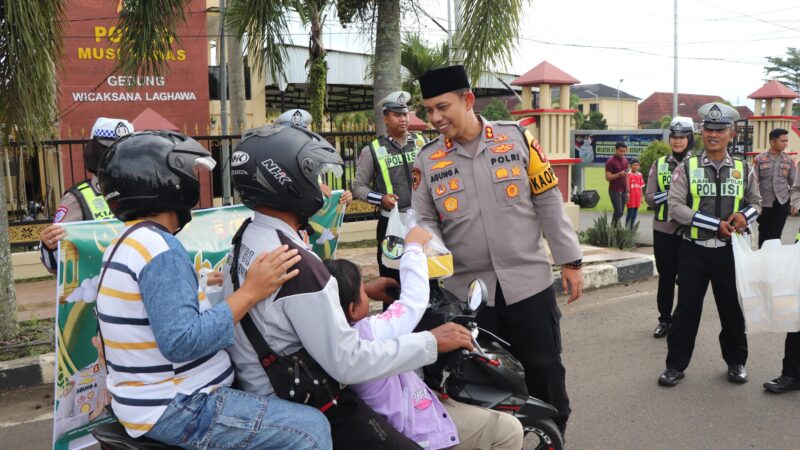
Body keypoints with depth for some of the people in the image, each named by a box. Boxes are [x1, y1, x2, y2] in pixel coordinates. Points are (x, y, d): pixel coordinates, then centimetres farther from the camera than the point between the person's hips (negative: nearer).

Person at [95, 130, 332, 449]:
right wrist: (250, 292, -26)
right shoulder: (161, 249, -21)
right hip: (176, 409, -11)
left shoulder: (128, 243, 12)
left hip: (155, 397, 11)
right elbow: (181, 342, -30)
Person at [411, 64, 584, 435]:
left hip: (528, 282, -1)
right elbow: (424, 221, 3)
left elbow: (548, 202, 1)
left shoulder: (516, 138, -2)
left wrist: (570, 260, 1)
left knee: (544, 371, 11)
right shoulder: (427, 160, 2)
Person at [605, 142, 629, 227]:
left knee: (620, 212, 5)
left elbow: (626, 176, 18)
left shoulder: (625, 160, 13)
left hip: (623, 191, 7)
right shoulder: (610, 161, -8)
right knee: (618, 211, -12)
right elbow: (608, 177, -12)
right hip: (614, 191, -6)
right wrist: (619, 174, -27)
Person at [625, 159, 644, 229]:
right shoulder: (628, 175, -9)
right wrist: (627, 196, -10)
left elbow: (641, 187, 11)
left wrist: (641, 197, 11)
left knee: (635, 214, 9)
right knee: (630, 214, -3)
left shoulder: (640, 175, 6)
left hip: (637, 198, 5)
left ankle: (631, 228, 18)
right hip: (631, 198, -5)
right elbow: (626, 186, -7)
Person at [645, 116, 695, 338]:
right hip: (663, 229, 2)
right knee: (665, 276, 10)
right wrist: (673, 193, -18)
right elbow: (649, 197, -2)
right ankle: (664, 319, 24)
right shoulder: (659, 164, 5)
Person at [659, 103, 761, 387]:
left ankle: (736, 362, 31)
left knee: (732, 309, 13)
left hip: (729, 250, 2)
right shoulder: (687, 167, -3)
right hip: (694, 250, -2)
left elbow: (756, 202, 15)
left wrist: (745, 215, -10)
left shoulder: (743, 170, 5)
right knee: (687, 309, 5)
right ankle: (676, 365, 16)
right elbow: (675, 206, -10)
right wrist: (716, 224, -17)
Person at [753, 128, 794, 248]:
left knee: (775, 235, 0)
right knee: (763, 234, 10)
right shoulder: (759, 159, -4)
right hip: (764, 204, -1)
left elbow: (793, 183, 7)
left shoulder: (788, 160, 4)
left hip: (781, 204, 1)